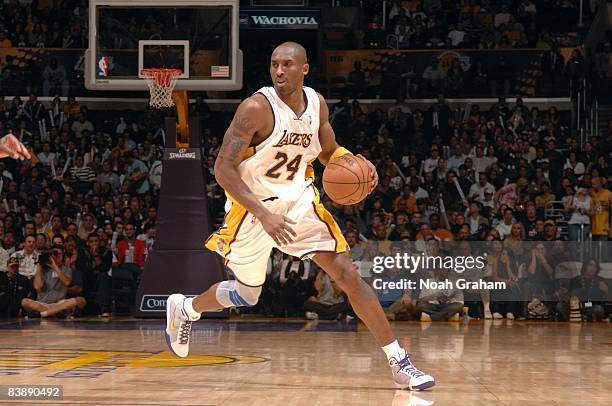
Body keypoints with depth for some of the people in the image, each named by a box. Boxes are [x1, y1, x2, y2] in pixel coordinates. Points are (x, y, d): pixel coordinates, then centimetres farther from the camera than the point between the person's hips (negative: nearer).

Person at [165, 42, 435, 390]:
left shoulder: (317, 104, -3)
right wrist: (263, 215, -28)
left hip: (299, 202, 4)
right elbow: (223, 168, -20)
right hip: (254, 207, -4)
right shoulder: (256, 108, -21)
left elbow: (329, 151, 15)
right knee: (246, 296, 11)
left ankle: (400, 363, -6)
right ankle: (186, 308, 44)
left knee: (349, 275, -8)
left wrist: (356, 164, -9)